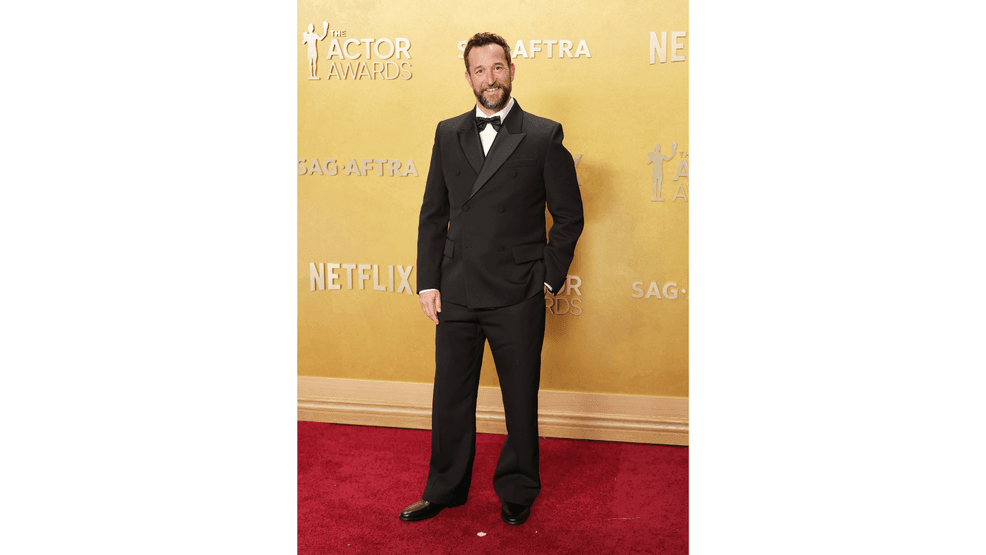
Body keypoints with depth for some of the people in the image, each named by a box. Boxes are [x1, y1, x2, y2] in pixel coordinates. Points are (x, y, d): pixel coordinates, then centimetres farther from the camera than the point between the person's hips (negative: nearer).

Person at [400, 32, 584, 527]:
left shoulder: (544, 136, -1)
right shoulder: (448, 134, 9)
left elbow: (569, 215, 2)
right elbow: (433, 214, 10)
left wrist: (548, 278, -4)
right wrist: (427, 282, 4)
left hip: (517, 298, -3)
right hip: (456, 294, 3)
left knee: (520, 399, 10)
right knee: (450, 397, 13)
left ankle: (517, 492, 30)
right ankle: (445, 489, 31)